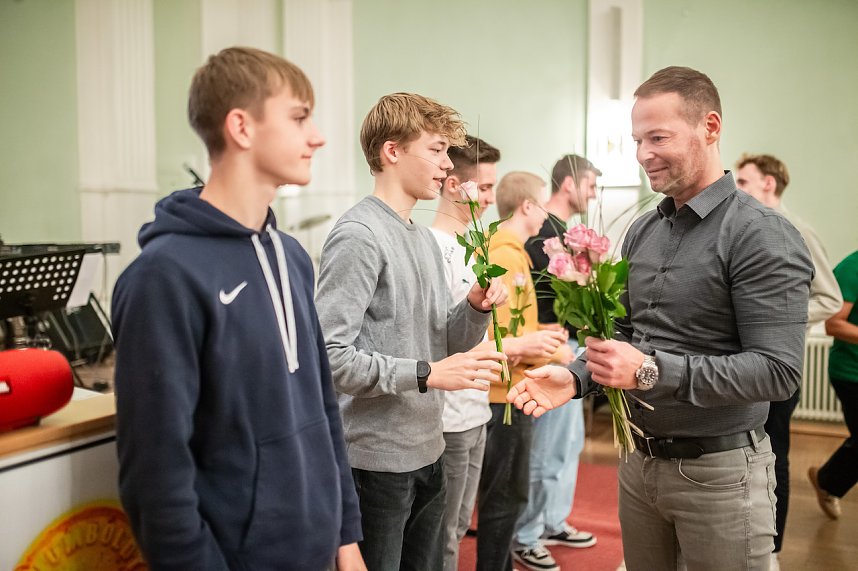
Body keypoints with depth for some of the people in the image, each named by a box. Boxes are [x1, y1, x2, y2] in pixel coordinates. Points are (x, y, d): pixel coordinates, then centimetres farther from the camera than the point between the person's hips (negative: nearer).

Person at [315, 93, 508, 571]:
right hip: (376, 460, -8)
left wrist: (477, 307, -4)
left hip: (427, 453, 9)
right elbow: (329, 356, -23)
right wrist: (426, 375, -21)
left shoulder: (426, 239, 13)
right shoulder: (358, 235, -15)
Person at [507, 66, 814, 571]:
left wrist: (651, 372, -28)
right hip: (640, 463, 6)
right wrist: (576, 378, -5)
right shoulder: (642, 233, 7)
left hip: (719, 472, -6)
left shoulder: (762, 235, -15)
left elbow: (779, 371, -21)